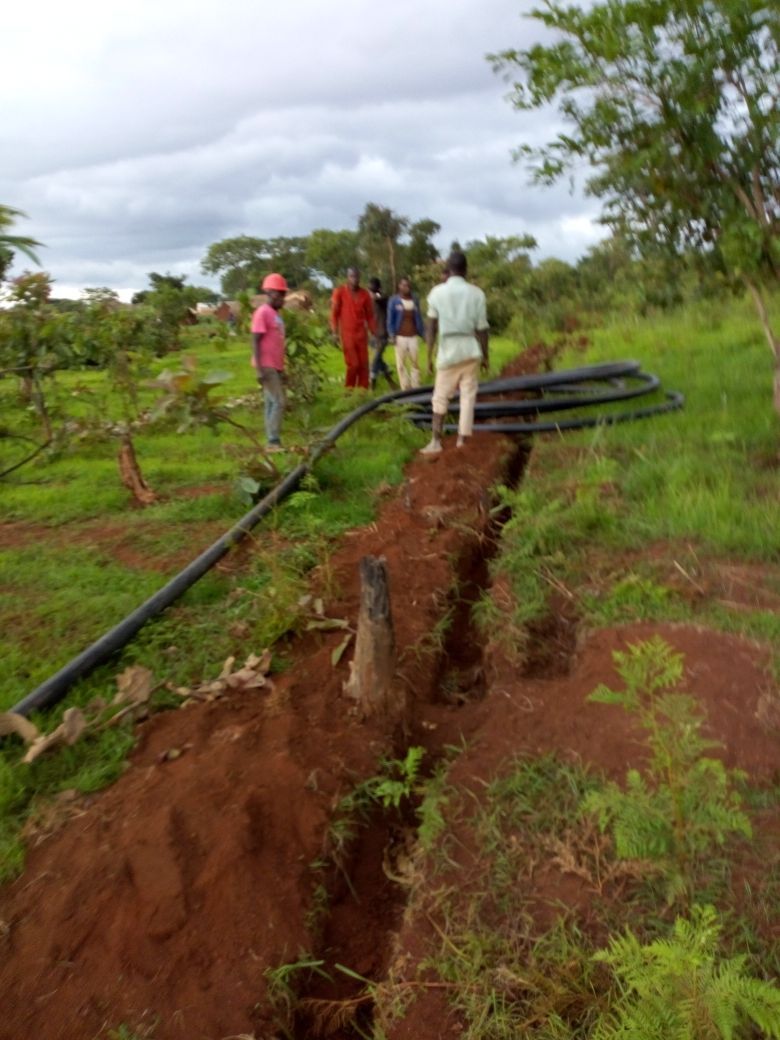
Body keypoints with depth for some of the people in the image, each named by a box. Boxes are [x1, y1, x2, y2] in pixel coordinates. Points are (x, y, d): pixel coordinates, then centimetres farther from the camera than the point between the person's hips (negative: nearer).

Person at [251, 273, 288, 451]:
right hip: (267, 366, -9)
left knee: (272, 403, 8)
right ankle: (273, 441, -10)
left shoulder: (276, 314, 17)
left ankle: (273, 441, 11)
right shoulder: (262, 312, -10)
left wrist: (281, 368, 19)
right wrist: (259, 368, -20)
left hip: (275, 366, 9)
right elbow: (255, 341, -14)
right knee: (278, 402, -12)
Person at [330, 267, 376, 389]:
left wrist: (374, 334, 7)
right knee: (353, 364, -8)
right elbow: (334, 313, -3)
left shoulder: (365, 294, 5)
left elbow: (370, 316, 10)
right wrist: (335, 332, -11)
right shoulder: (340, 292, -3)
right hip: (347, 334, -3)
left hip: (361, 334, 3)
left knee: (364, 365, 2)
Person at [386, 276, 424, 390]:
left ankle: (416, 388, 8)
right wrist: (392, 335, -11)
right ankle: (405, 388, 4)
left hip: (413, 336, 2)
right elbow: (390, 319, -1)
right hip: (400, 336, -2)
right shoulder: (394, 300, -2)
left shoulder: (415, 300, 6)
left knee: (415, 362, 2)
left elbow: (419, 318, 13)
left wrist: (423, 333, 11)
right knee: (401, 363, -2)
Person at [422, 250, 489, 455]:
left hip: (448, 351, -1)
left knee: (440, 397, 8)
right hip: (470, 350, 1)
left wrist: (429, 356, 3)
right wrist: (485, 356, 9)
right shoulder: (476, 293, -1)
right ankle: (462, 440, 6)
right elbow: (481, 328, 0)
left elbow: (431, 328, -3)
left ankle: (435, 441, 3)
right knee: (468, 396, 6)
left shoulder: (437, 292, -3)